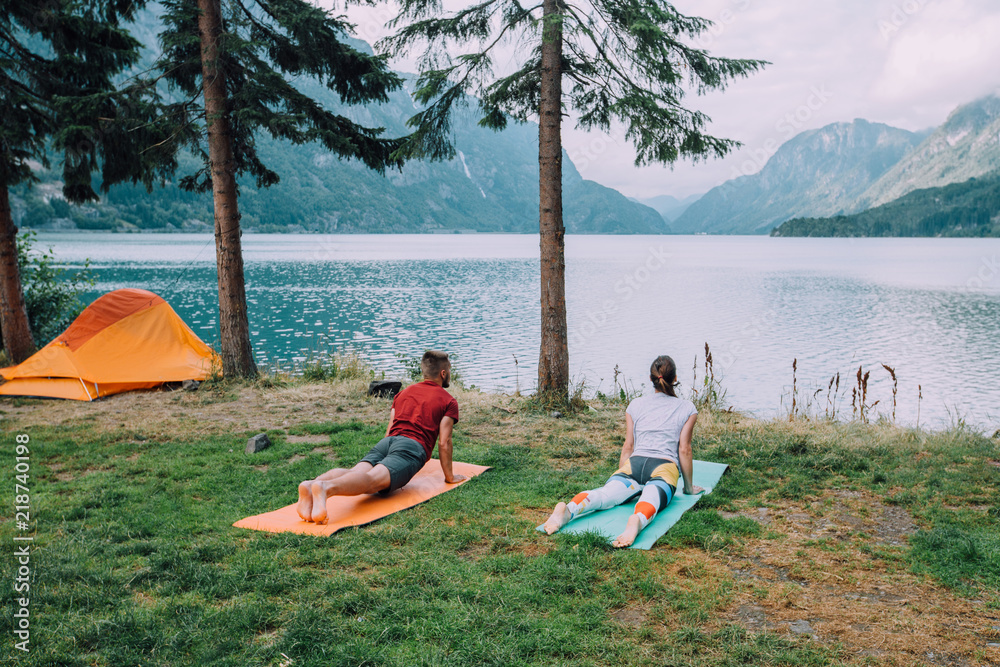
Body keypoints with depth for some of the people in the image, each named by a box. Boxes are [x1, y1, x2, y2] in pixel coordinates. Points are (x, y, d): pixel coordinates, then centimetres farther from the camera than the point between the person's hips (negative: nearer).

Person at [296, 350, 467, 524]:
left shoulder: (404, 392, 34)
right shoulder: (449, 401, 15)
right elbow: (444, 442, 7)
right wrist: (450, 477, 17)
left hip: (386, 442, 6)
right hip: (413, 446, -6)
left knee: (355, 473, -20)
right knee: (372, 480, -29)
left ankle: (310, 485, -49)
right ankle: (326, 487, -59)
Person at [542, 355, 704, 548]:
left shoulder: (636, 405, 22)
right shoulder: (687, 408, 16)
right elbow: (684, 449, 10)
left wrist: (620, 477, 30)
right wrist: (689, 487, 20)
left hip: (634, 463, 2)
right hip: (664, 467, -2)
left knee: (603, 494, -22)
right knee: (651, 501, -31)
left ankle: (568, 510, -53)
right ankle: (637, 521, -66)